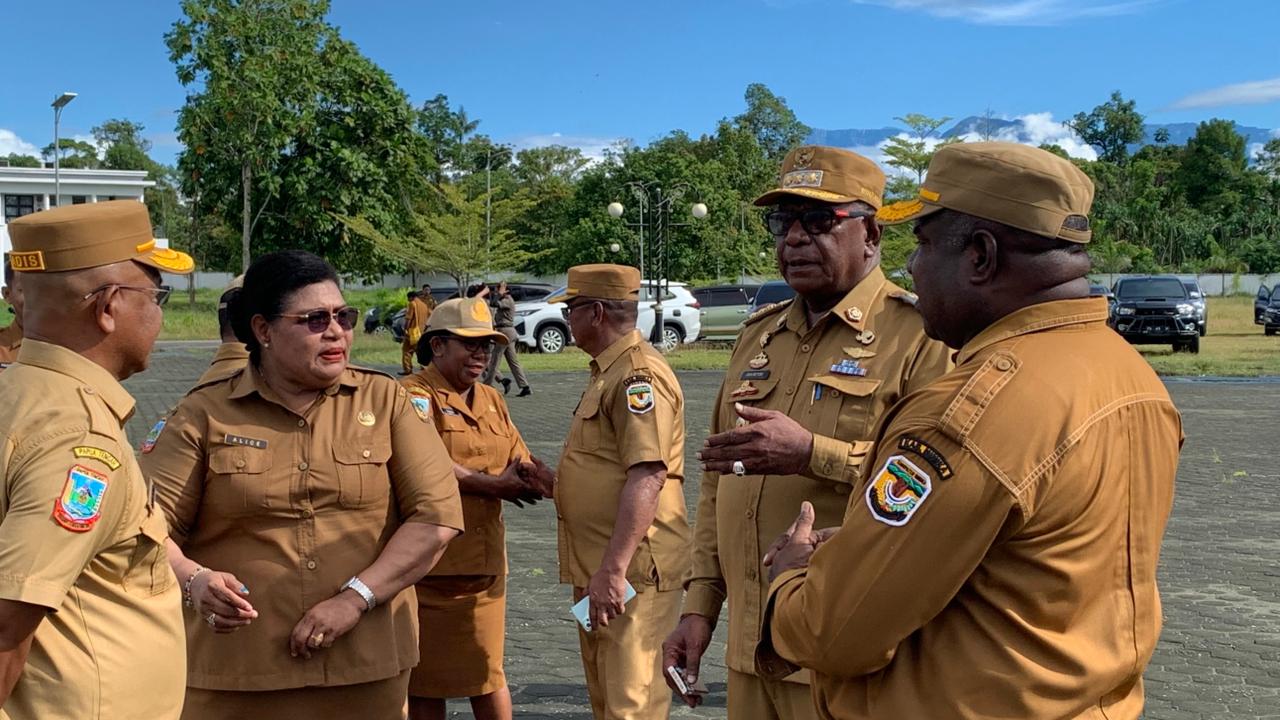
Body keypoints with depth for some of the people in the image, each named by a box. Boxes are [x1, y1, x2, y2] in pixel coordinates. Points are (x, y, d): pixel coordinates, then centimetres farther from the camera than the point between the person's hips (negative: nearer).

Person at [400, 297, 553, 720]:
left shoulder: (491, 401, 17)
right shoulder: (414, 395, -8)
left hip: (484, 565, 6)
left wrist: (549, 483, -8)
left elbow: (521, 464, 14)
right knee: (425, 678, 6)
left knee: (487, 674, 9)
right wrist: (489, 485, -16)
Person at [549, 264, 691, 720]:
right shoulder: (608, 371, 16)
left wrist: (613, 569, -30)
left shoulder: (639, 374, -18)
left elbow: (647, 477, -27)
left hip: (631, 573, -11)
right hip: (599, 568, 11)